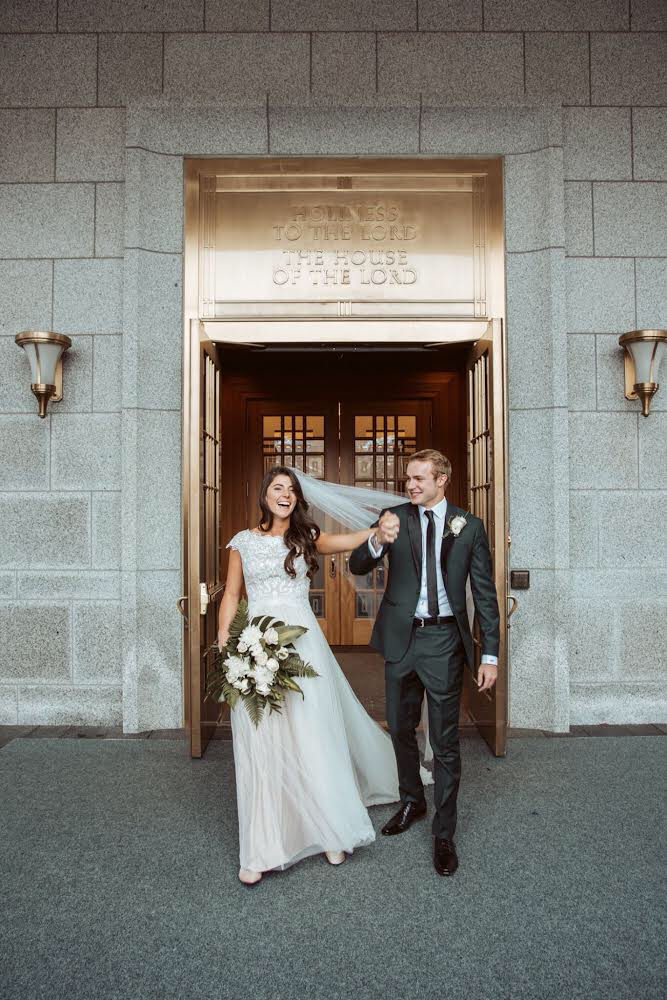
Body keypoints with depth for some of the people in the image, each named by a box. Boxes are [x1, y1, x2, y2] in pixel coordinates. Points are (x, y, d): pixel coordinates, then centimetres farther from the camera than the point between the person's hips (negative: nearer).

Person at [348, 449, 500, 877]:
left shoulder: (469, 526, -3)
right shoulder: (396, 518, 0)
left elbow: (485, 593, -1)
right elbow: (358, 566, -8)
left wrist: (490, 655, -5)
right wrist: (377, 541, -30)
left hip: (444, 639, -2)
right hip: (401, 638, 3)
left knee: (445, 741, 5)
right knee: (401, 729, 19)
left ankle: (444, 833, 21)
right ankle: (412, 800, 43)